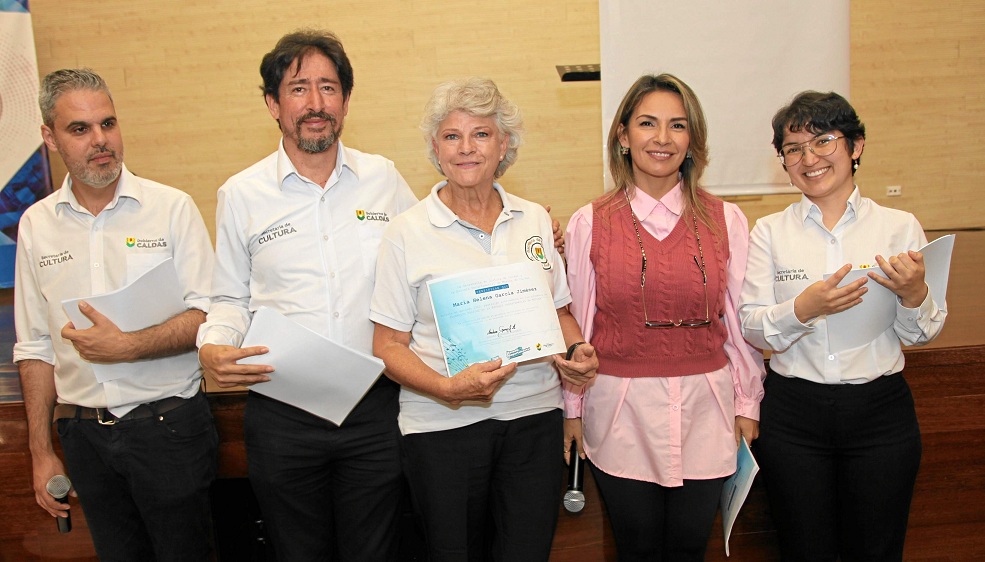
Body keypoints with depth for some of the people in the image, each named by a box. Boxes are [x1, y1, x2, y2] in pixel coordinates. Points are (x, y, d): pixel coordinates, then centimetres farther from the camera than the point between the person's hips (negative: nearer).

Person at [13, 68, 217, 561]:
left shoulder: (171, 207, -4)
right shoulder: (36, 224, 6)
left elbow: (207, 316, -8)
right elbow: (35, 347, 10)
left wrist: (126, 346, -21)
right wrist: (41, 451, 9)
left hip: (168, 424, -3)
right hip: (84, 434, 3)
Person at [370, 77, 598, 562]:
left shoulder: (535, 220, 6)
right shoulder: (408, 232, -5)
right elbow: (388, 345, -5)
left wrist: (578, 351, -5)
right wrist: (447, 388, -21)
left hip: (533, 416, 3)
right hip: (442, 426, -2)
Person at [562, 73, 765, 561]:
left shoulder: (725, 220, 1)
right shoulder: (589, 223, -2)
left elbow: (740, 321, 7)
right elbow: (577, 324, 2)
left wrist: (748, 403, 9)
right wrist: (572, 408, 5)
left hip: (703, 408, 2)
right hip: (620, 410, -1)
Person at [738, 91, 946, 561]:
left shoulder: (899, 226, 1)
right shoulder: (770, 231, 1)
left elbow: (922, 334, 3)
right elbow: (751, 327, -5)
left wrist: (914, 294, -18)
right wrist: (804, 307, -24)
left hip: (880, 410, 1)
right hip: (792, 412, 0)